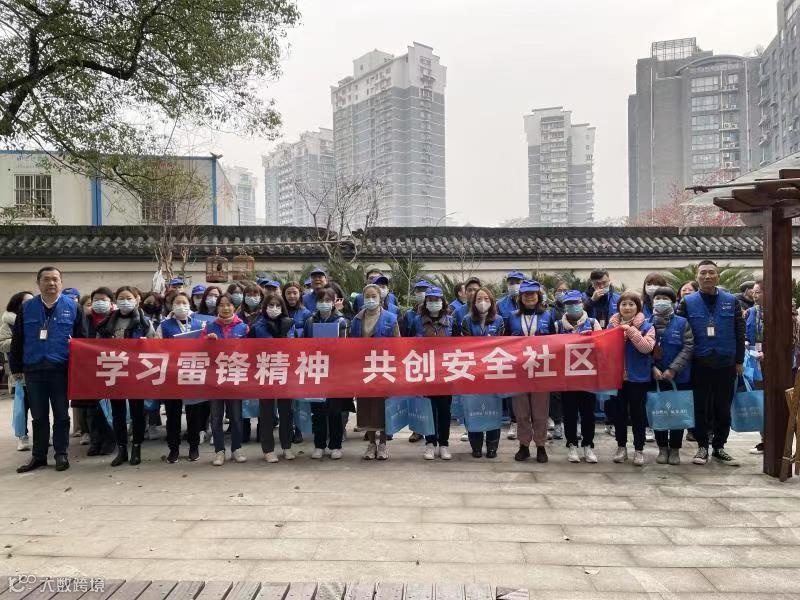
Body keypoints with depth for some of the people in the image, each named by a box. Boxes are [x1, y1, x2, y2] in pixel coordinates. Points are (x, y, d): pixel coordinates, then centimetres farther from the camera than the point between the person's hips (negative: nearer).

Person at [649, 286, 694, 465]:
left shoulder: (682, 323, -3)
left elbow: (688, 347, -9)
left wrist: (673, 369, -16)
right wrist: (653, 368, -13)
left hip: (679, 377, -1)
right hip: (655, 377, 1)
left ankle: (675, 449, 19)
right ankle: (662, 448, 20)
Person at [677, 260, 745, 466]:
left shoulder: (731, 301, 3)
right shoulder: (687, 302, -1)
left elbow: (739, 332, 5)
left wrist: (739, 360, 2)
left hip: (726, 364, 1)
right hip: (700, 364, -1)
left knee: (723, 408, 8)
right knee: (701, 408, 6)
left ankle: (719, 447, 21)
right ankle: (702, 447, 18)